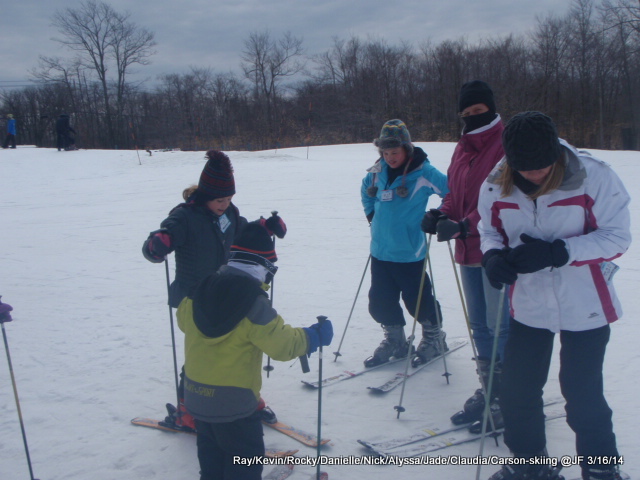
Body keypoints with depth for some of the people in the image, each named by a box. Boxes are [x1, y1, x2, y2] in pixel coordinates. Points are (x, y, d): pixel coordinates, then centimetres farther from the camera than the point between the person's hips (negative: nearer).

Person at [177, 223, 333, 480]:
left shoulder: (198, 290, -4)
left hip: (195, 393, 7)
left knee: (211, 452, 25)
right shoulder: (253, 304, -23)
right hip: (233, 401, -7)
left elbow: (183, 319, 14)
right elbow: (282, 344, -21)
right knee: (245, 459, 8)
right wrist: (314, 336, -6)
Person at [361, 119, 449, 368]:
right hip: (380, 251, 5)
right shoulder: (377, 173, 4)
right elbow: (366, 191, 26)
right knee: (380, 301, 9)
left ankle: (434, 338, 27)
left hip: (409, 252, -5)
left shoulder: (423, 172, -12)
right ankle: (394, 341, 30)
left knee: (417, 299, 3)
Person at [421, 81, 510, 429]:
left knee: (499, 325, -4)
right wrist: (442, 214, -3)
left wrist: (465, 225, -26)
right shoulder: (464, 146, 15)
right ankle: (489, 389, 30)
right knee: (479, 324, 16)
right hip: (468, 249, 8)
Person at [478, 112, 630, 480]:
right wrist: (494, 256, -19)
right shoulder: (496, 186, -9)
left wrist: (556, 252, -27)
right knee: (517, 392, 10)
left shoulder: (594, 177, -18)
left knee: (583, 396, 6)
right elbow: (490, 230, 5)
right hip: (529, 306, 4)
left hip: (586, 308, -3)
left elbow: (617, 237, -15)